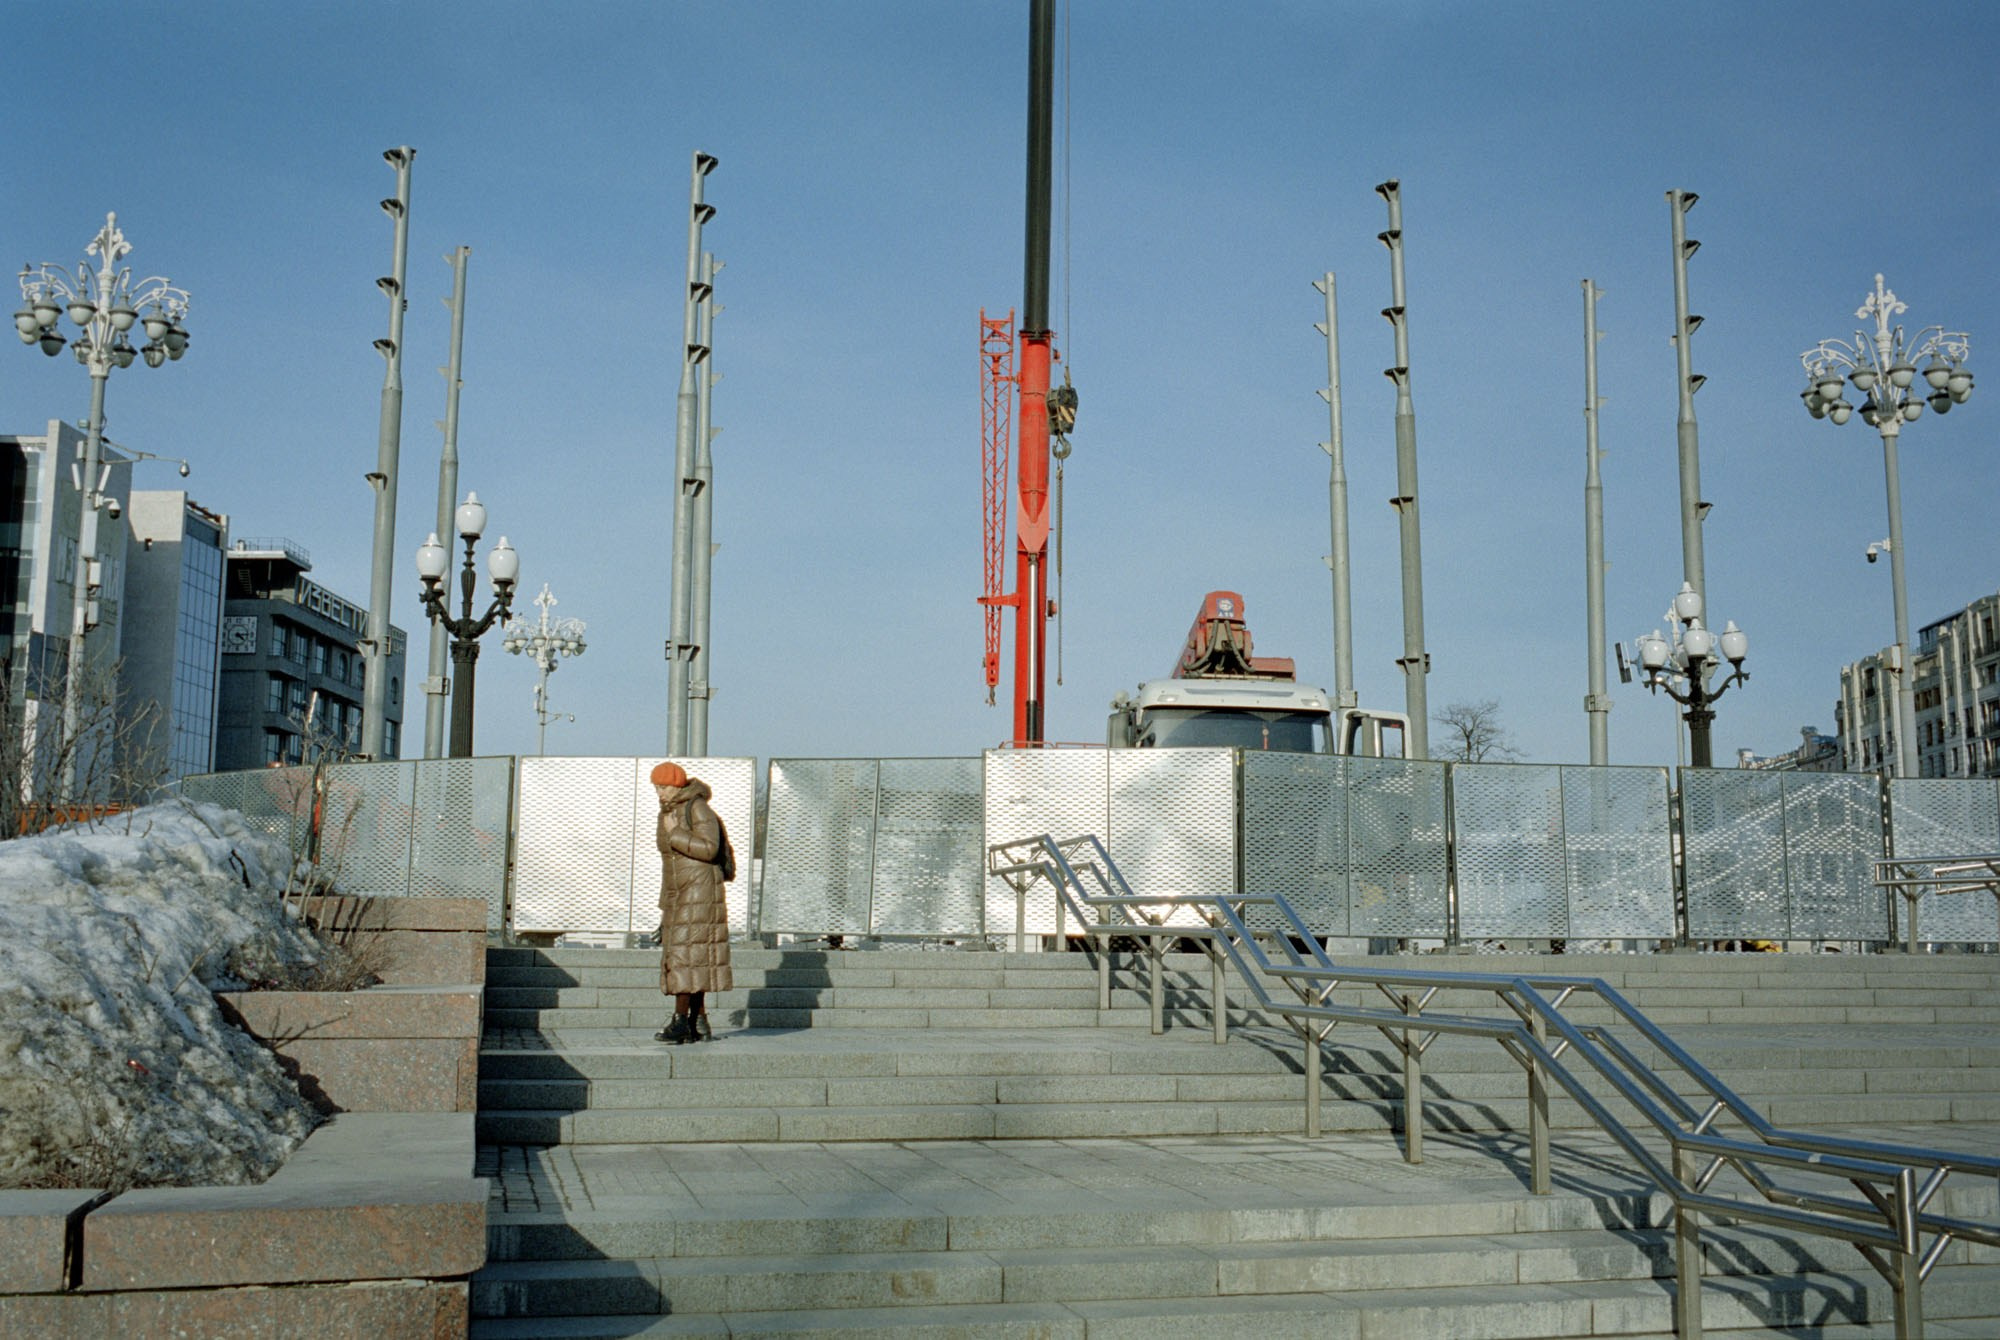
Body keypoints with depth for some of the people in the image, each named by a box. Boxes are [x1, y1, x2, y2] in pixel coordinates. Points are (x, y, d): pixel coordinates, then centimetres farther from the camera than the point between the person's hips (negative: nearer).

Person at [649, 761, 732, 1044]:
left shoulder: (698, 809, -10)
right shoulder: (666, 814, 16)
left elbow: (709, 849, -22)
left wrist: (676, 834, -18)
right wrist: (665, 904, 22)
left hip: (700, 890, -8)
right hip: (677, 893, 8)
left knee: (686, 951, -14)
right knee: (689, 957, 5)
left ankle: (681, 1020, -15)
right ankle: (700, 1023, 7)